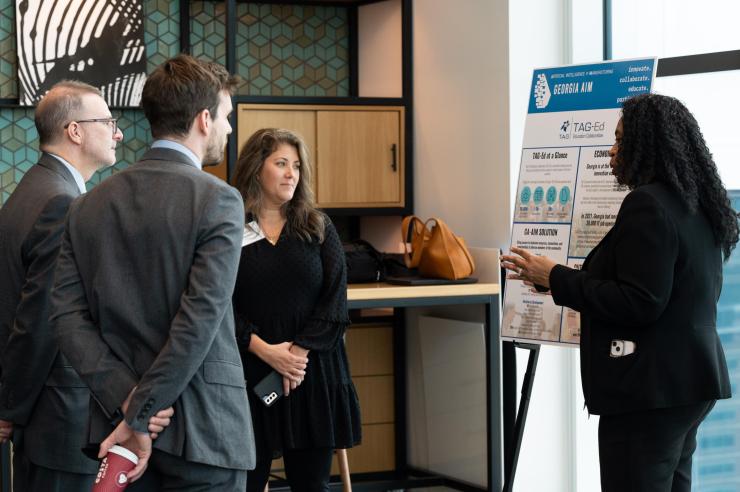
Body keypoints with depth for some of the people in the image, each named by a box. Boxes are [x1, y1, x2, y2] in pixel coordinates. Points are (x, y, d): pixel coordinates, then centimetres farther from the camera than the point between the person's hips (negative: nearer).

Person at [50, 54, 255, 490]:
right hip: (201, 434, -6)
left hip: (118, 424, 6)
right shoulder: (217, 200, -11)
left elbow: (67, 315, -1)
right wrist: (139, 416, -15)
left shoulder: (90, 205, 7)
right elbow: (201, 318, -19)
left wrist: (126, 402, -8)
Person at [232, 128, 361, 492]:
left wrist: (299, 351, -11)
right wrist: (265, 350, -16)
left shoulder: (318, 229, 9)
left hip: (313, 373, 2)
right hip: (250, 374, -2)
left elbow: (335, 301, 1)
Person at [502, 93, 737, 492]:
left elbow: (639, 303, -21)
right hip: (689, 382, 10)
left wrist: (555, 279, -14)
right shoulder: (697, 207, 14)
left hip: (650, 389, -10)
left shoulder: (647, 205, -16)